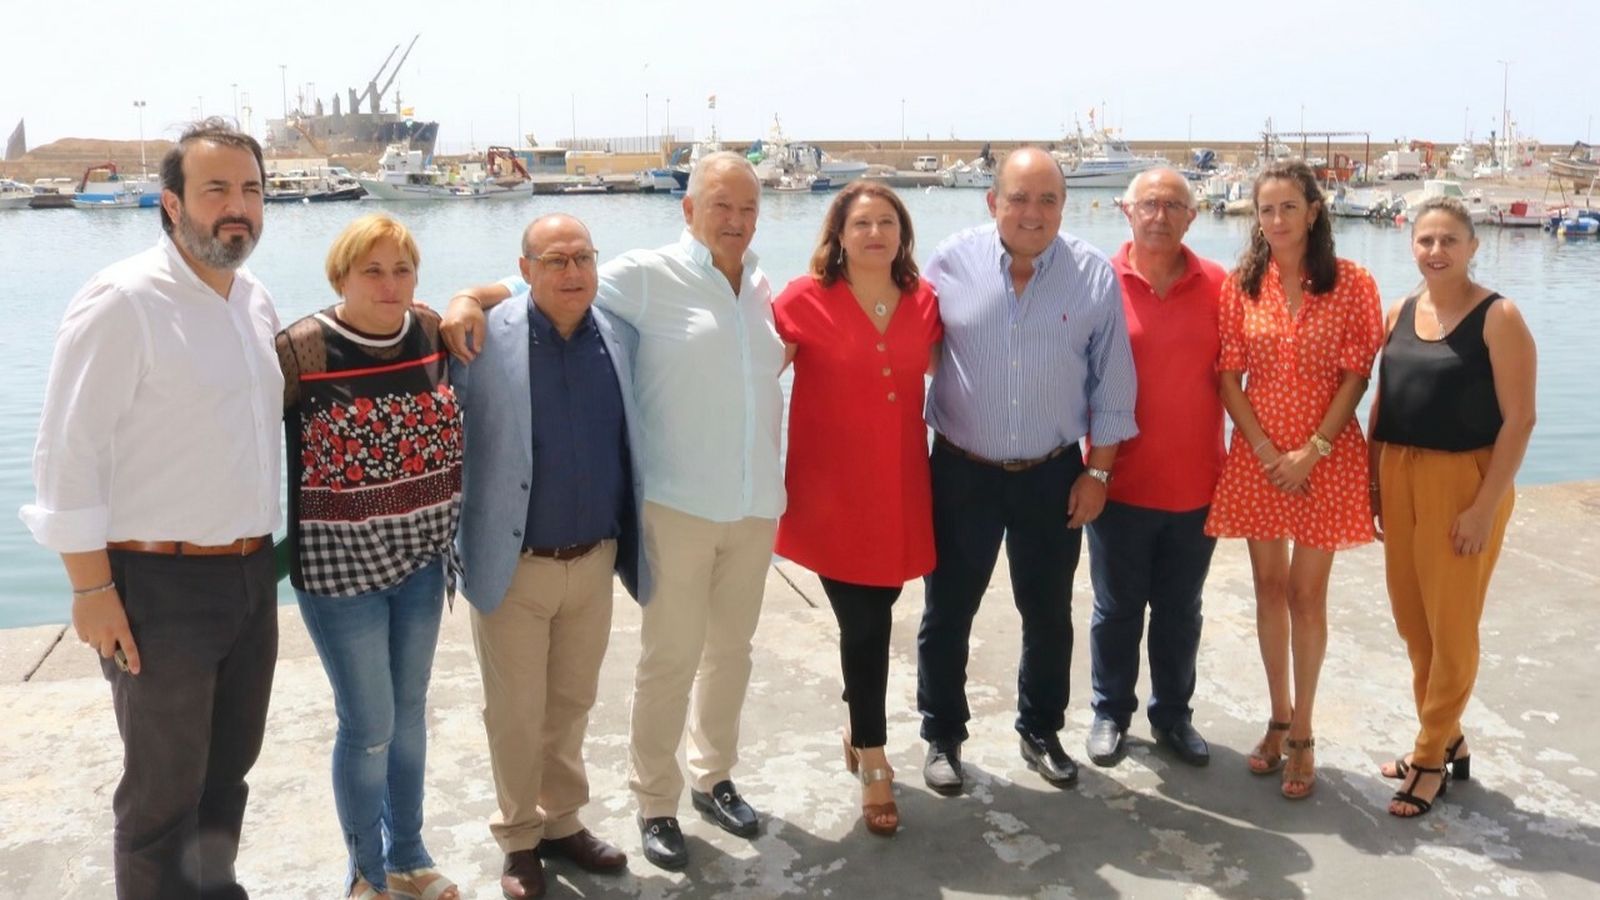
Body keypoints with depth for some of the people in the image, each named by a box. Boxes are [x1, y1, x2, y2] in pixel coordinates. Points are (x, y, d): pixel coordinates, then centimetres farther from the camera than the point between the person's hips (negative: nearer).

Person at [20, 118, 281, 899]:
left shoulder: (257, 302, 8)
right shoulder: (122, 301, -15)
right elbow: (66, 453, -15)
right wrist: (92, 589, -16)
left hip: (251, 574, 7)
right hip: (159, 583, -7)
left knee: (227, 774, 19)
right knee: (163, 793, 7)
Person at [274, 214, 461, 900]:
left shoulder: (433, 332, -1)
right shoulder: (301, 351, -16)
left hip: (421, 561, 5)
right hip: (340, 567, -5)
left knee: (409, 711, 18)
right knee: (368, 726, 4)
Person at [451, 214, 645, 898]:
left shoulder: (617, 338, 0)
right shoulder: (486, 340, -12)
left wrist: (628, 544, 9)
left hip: (594, 560, 4)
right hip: (515, 563, -3)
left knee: (573, 703, 18)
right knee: (516, 712, 10)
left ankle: (561, 820, 37)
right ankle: (519, 838, 30)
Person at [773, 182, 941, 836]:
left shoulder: (923, 302, 4)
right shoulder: (805, 300, -8)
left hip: (900, 488, 4)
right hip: (833, 491, -4)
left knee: (873, 618, 12)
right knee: (864, 625, -1)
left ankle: (860, 732, 39)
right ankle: (873, 764, 17)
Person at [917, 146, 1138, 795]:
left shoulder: (1096, 275, -5)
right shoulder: (952, 263, -7)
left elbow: (1111, 384, 1)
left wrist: (1098, 471, 1)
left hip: (1054, 474, 1)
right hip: (962, 470, -1)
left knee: (1049, 614, 14)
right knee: (948, 613, 9)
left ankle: (1040, 733, 34)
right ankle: (943, 737, 27)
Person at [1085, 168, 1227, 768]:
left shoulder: (1218, 286, -1)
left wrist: (1222, 460, 4)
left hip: (1196, 486, 2)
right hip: (1121, 484, -2)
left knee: (1180, 610, 15)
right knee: (1117, 608, 12)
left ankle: (1173, 716, 32)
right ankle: (1110, 714, 29)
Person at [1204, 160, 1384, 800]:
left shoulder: (1351, 284, -4)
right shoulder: (1242, 285, 2)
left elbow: (1356, 376, -6)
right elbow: (1229, 378, 0)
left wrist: (1312, 450, -13)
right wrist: (1266, 450, -9)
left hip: (1325, 457, -2)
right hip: (1258, 455, 2)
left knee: (1306, 593, 3)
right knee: (1269, 587, 11)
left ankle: (1302, 735, 15)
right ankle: (1278, 719, 25)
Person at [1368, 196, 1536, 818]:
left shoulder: (1498, 318, -10)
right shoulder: (1400, 312, 7)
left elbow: (1519, 419, -12)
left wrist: (1486, 506, -16)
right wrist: (1372, 481, 6)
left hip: (1463, 481, -6)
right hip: (1399, 478, 6)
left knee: (1451, 627, 4)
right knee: (1411, 620, 14)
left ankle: (1430, 759, 18)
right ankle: (1447, 741, 32)